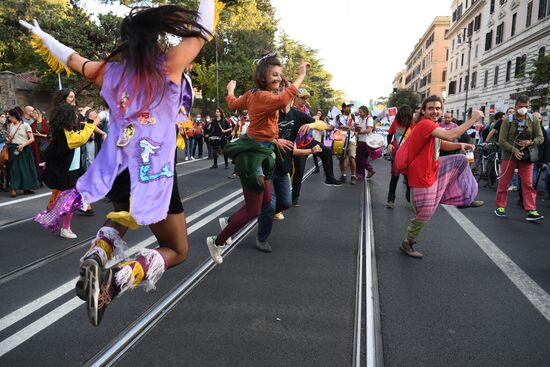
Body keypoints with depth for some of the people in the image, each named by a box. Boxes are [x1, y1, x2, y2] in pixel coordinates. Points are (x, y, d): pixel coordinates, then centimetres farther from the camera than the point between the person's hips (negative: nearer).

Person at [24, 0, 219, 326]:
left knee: (121, 220, 37)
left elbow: (71, 58, 23)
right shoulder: (169, 65, -8)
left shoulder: (110, 70, 4)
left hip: (117, 173, 5)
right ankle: (121, 278, -17)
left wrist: (42, 35, 42)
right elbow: (204, 30, 5)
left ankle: (98, 252, 4)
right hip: (154, 177, -5)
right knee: (177, 251, 13)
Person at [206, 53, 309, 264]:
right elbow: (284, 99, -41)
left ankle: (228, 222, 39)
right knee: (252, 211, -2)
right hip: (253, 154, -10)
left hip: (260, 152, 10)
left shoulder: (253, 94, 8)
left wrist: (230, 89, 44)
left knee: (266, 201, 20)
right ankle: (217, 242, 17)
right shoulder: (262, 97, -21)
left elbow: (233, 104, 24)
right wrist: (301, 76, -28)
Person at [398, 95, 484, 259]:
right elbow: (450, 135, -36)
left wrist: (460, 145, 0)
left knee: (461, 160, 15)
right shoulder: (425, 124, -23)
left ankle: (466, 199, 23)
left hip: (433, 169, 9)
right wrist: (473, 119, -27)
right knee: (424, 214, 1)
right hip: (422, 177, -9)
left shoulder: (431, 125, 7)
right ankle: (406, 244, 20)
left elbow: (443, 144, 20)